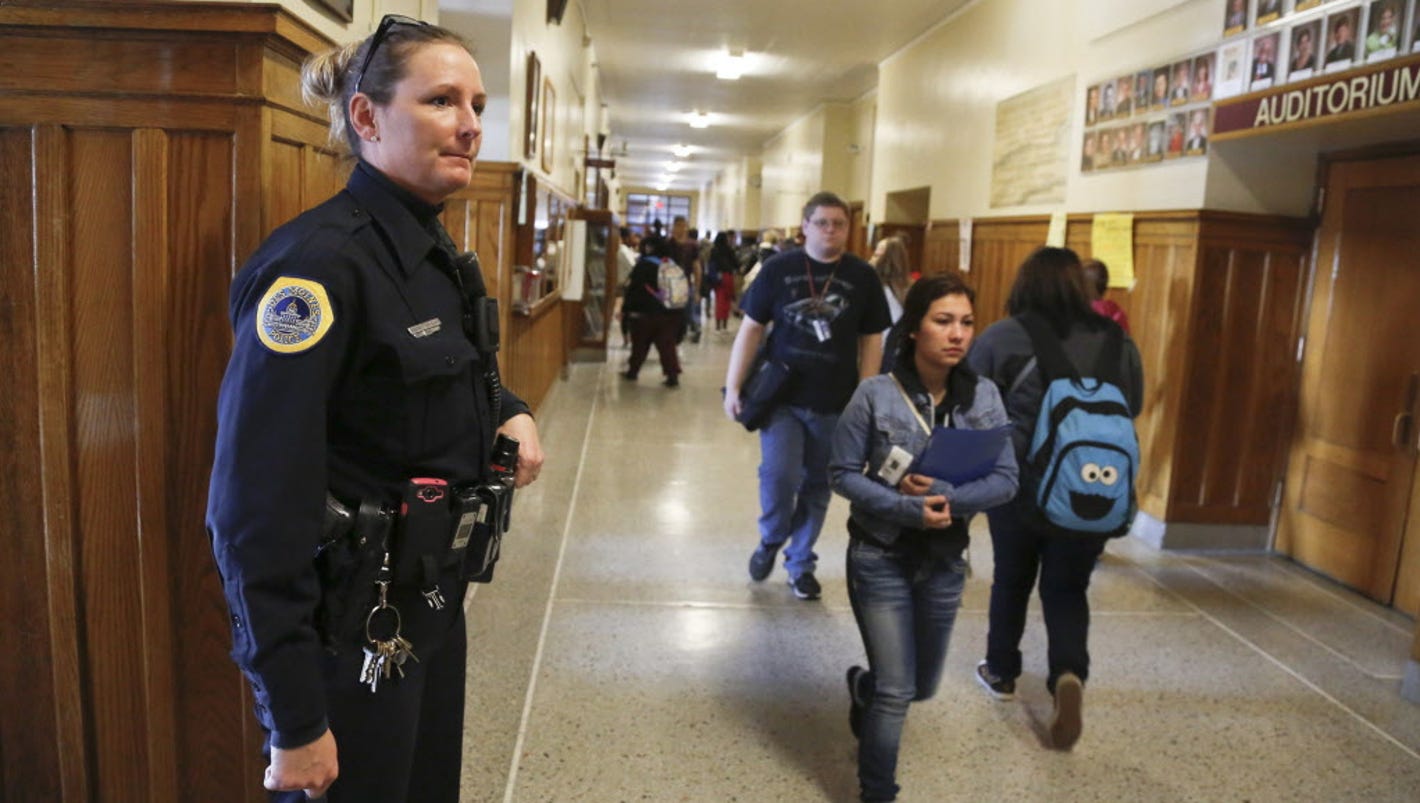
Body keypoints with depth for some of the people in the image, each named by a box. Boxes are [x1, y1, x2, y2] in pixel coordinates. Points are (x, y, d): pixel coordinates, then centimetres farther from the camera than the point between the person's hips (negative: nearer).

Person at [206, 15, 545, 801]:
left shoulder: (437, 253, 5)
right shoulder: (320, 261, -22)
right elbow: (257, 510, -24)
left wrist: (510, 412, 0)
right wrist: (295, 721, -21)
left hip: (432, 603, 8)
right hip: (349, 629, -8)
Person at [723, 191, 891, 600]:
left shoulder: (863, 277, 1)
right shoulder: (778, 269, -1)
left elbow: (871, 341, 5)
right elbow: (751, 328, 2)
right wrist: (733, 387, -3)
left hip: (835, 404, 1)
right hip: (781, 396, -1)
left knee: (817, 486, 10)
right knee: (779, 474, -15)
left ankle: (801, 564, 29)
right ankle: (771, 540, 16)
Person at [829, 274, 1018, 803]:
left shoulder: (984, 397, -7)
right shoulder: (876, 394, -16)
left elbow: (1006, 480, -7)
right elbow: (842, 472, -12)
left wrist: (944, 496, -23)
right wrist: (906, 508, -24)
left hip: (945, 562, 4)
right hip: (881, 559, -4)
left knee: (922, 688, 20)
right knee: (897, 693, 0)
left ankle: (863, 687, 55)